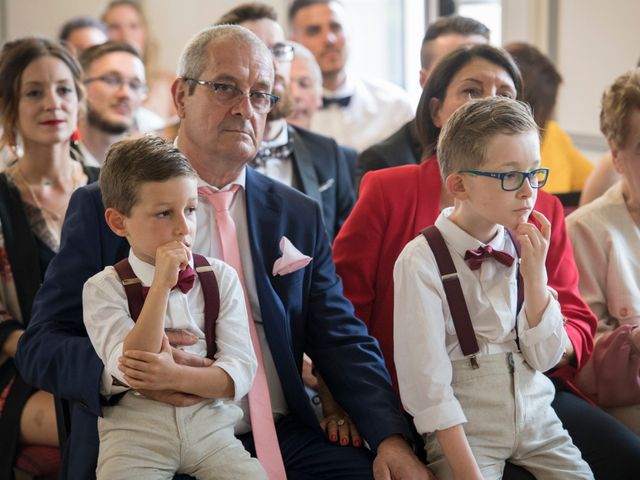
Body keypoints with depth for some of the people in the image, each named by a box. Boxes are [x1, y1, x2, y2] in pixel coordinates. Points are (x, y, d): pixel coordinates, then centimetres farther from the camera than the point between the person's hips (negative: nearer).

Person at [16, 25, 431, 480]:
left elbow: (343, 340, 10)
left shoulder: (301, 216, 15)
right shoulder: (103, 207, 5)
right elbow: (41, 344, 2)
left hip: (282, 443, 3)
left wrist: (391, 437, -8)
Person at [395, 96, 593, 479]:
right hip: (463, 426, -5)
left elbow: (546, 358, 2)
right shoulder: (422, 260, -14)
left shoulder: (522, 247, 3)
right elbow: (427, 380, -16)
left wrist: (535, 275, -10)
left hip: (536, 415, 5)